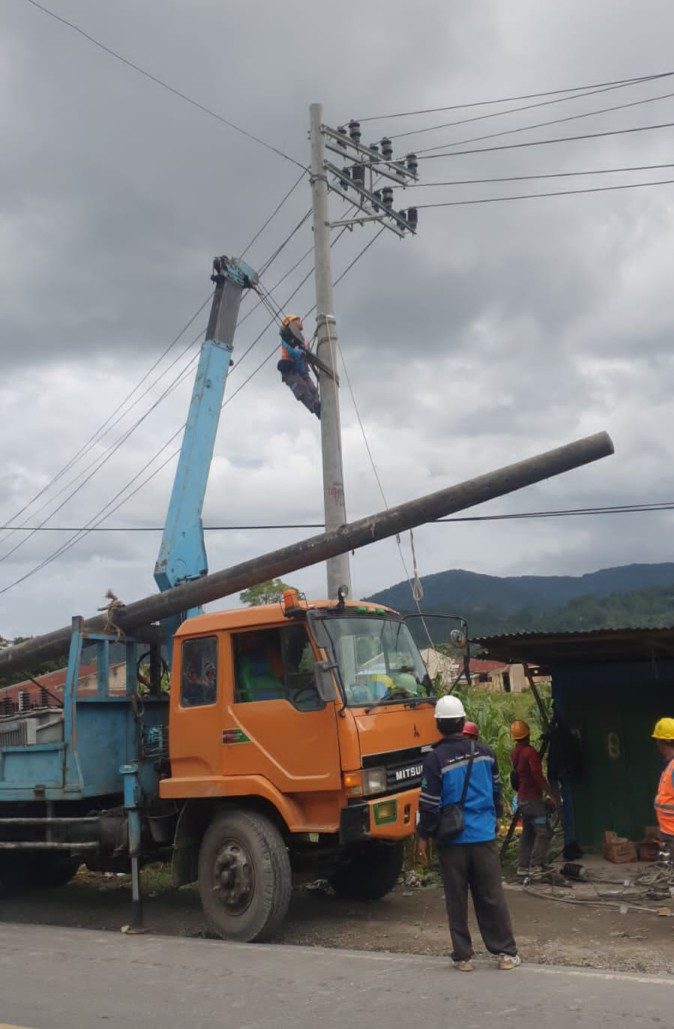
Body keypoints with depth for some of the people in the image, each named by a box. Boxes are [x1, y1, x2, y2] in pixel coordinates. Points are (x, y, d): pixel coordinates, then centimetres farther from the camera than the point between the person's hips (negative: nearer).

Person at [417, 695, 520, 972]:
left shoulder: (435, 759, -12)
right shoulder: (485, 752, 2)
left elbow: (429, 803, -10)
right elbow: (496, 790, 13)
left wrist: (424, 837, 0)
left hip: (452, 840, -3)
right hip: (484, 835, 3)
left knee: (456, 899, 8)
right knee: (492, 896, 11)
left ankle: (463, 956, 12)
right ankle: (506, 952, 14)